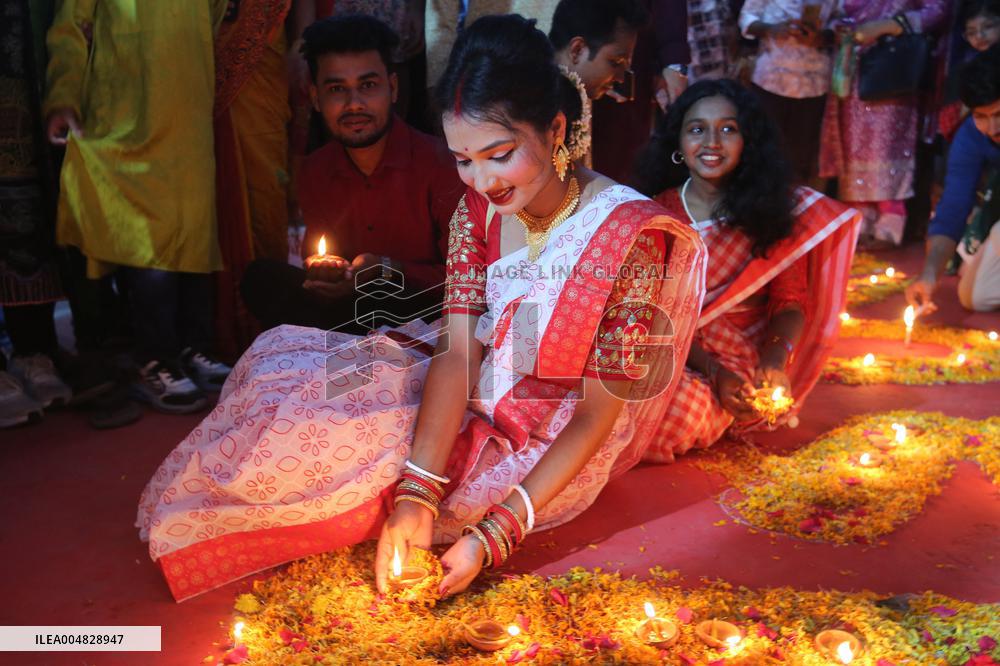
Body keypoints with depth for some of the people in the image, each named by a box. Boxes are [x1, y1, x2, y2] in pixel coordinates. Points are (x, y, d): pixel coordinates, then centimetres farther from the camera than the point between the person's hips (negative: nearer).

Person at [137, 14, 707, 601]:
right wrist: (418, 495, -27)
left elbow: (597, 417, -20)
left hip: (546, 456, -6)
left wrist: (494, 536, -27)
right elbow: (458, 352, -13)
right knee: (279, 357, -3)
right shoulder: (478, 209, -6)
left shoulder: (632, 236, -25)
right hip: (468, 403, 6)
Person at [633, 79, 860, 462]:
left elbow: (791, 300, 1)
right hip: (672, 354, 2)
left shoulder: (769, 210, 2)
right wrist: (714, 371, -19)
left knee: (684, 405, -30)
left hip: (743, 361, -1)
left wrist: (775, 359, -20)